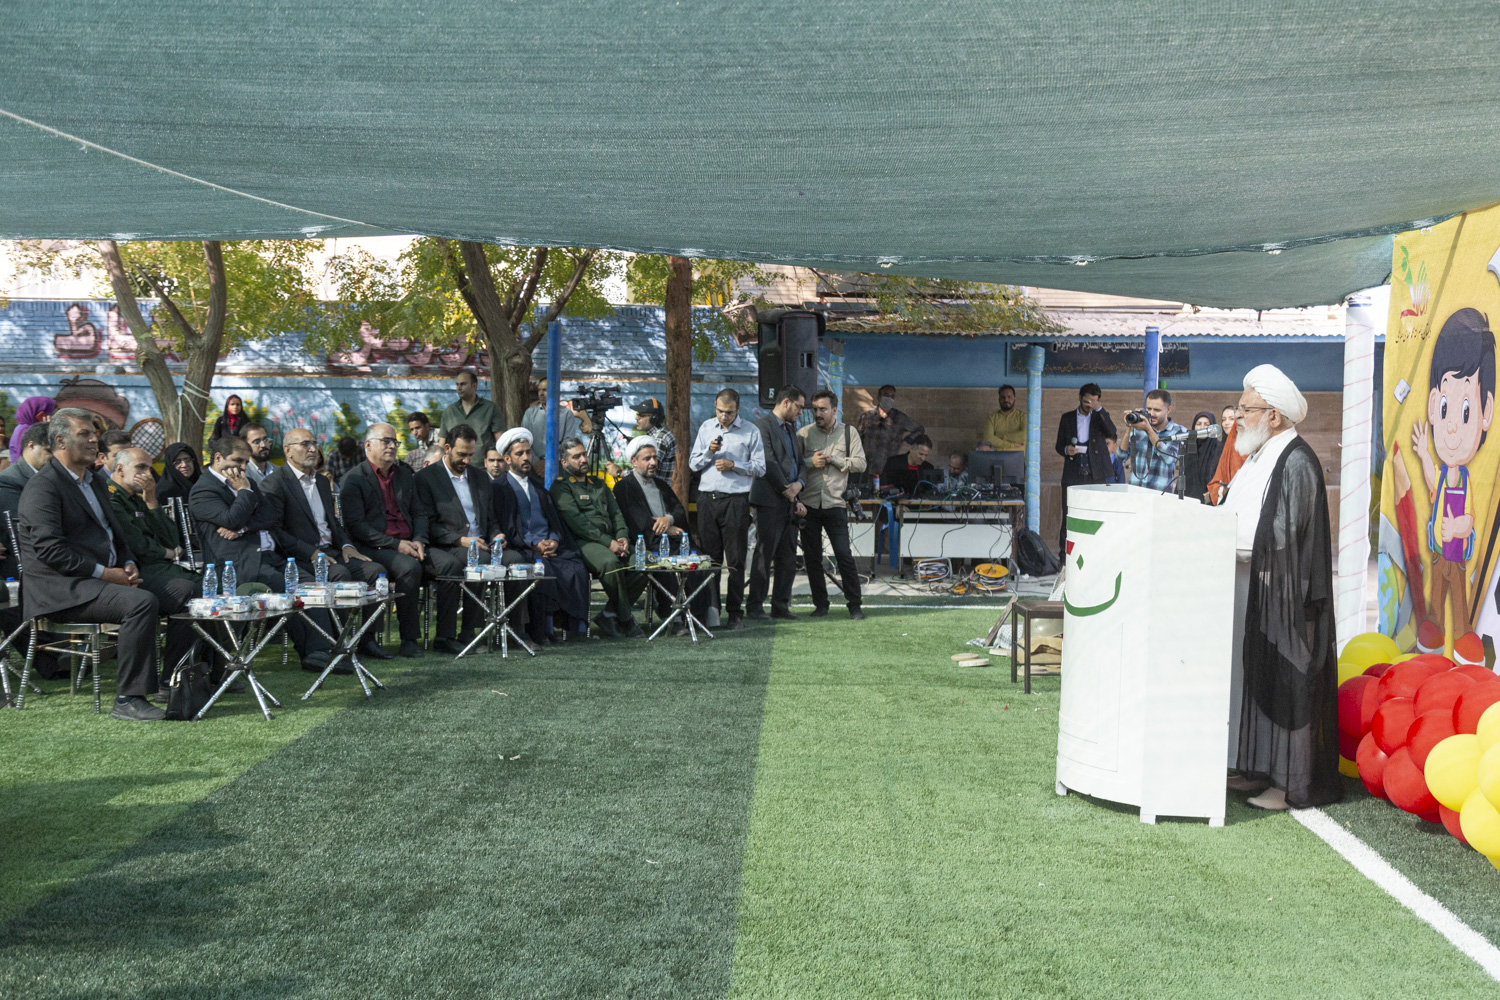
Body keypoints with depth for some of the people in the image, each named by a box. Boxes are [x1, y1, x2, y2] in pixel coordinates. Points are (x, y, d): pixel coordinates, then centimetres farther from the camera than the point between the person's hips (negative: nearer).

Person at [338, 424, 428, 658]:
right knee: (410, 567, -33)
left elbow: (419, 513, 20)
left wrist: (419, 541, -2)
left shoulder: (404, 474, 18)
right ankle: (409, 638, -20)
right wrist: (396, 544, -17)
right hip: (373, 548, -6)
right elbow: (355, 525, -10)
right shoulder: (353, 479, -2)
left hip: (407, 544, 6)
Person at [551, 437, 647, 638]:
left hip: (611, 540, 6)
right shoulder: (561, 486, 5)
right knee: (610, 562, -37)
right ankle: (627, 620, -19)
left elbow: (616, 514, 20)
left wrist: (622, 537, -2)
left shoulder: (599, 484, 27)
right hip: (583, 543, -6)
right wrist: (608, 542, -15)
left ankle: (609, 615, -10)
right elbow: (577, 523, -8)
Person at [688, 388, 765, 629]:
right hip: (708, 498, 3)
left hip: (736, 500, -3)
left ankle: (735, 612, 5)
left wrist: (733, 465, -10)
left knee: (735, 560, -1)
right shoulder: (706, 428, 13)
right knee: (709, 557, 3)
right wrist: (709, 451, -7)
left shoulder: (751, 431, 4)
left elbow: (759, 467, 2)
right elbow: (693, 464, 12)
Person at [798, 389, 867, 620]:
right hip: (808, 504, 2)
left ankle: (854, 605, 4)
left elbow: (860, 464, -2)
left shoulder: (849, 433, 5)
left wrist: (833, 459, -10)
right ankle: (820, 604, 17)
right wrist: (811, 462, -12)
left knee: (844, 555, -6)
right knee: (812, 557, 5)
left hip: (835, 504, -2)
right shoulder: (804, 433, 7)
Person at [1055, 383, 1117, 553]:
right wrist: (1066, 450, -9)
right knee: (1068, 517, -1)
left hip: (1096, 475, 0)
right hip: (1073, 474, 0)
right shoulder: (1067, 418, 11)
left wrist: (1100, 410, -18)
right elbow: (1059, 445, 14)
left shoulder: (1100, 416, 10)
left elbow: (1111, 432, -10)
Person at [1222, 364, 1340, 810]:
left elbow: (1283, 533, -21)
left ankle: (1296, 785, 5)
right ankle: (1262, 769, 24)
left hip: (1284, 593, -10)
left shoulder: (1296, 462, -16)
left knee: (1287, 685, -3)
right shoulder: (1261, 456, 14)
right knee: (1258, 678, 14)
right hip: (1255, 589, 10)